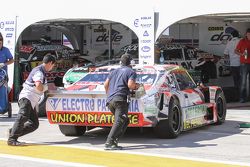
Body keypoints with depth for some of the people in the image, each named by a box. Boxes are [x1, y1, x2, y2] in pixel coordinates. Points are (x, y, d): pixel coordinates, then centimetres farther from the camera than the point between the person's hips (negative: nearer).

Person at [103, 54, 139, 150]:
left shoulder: (114, 71, 24)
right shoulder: (131, 72, 5)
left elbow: (106, 84, 17)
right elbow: (130, 85, -11)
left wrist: (108, 94, 33)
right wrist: (136, 86, 10)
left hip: (110, 101, 7)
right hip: (120, 99, -7)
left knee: (125, 121, 17)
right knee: (119, 121, -14)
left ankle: (114, 140, 2)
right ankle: (109, 143, -29)